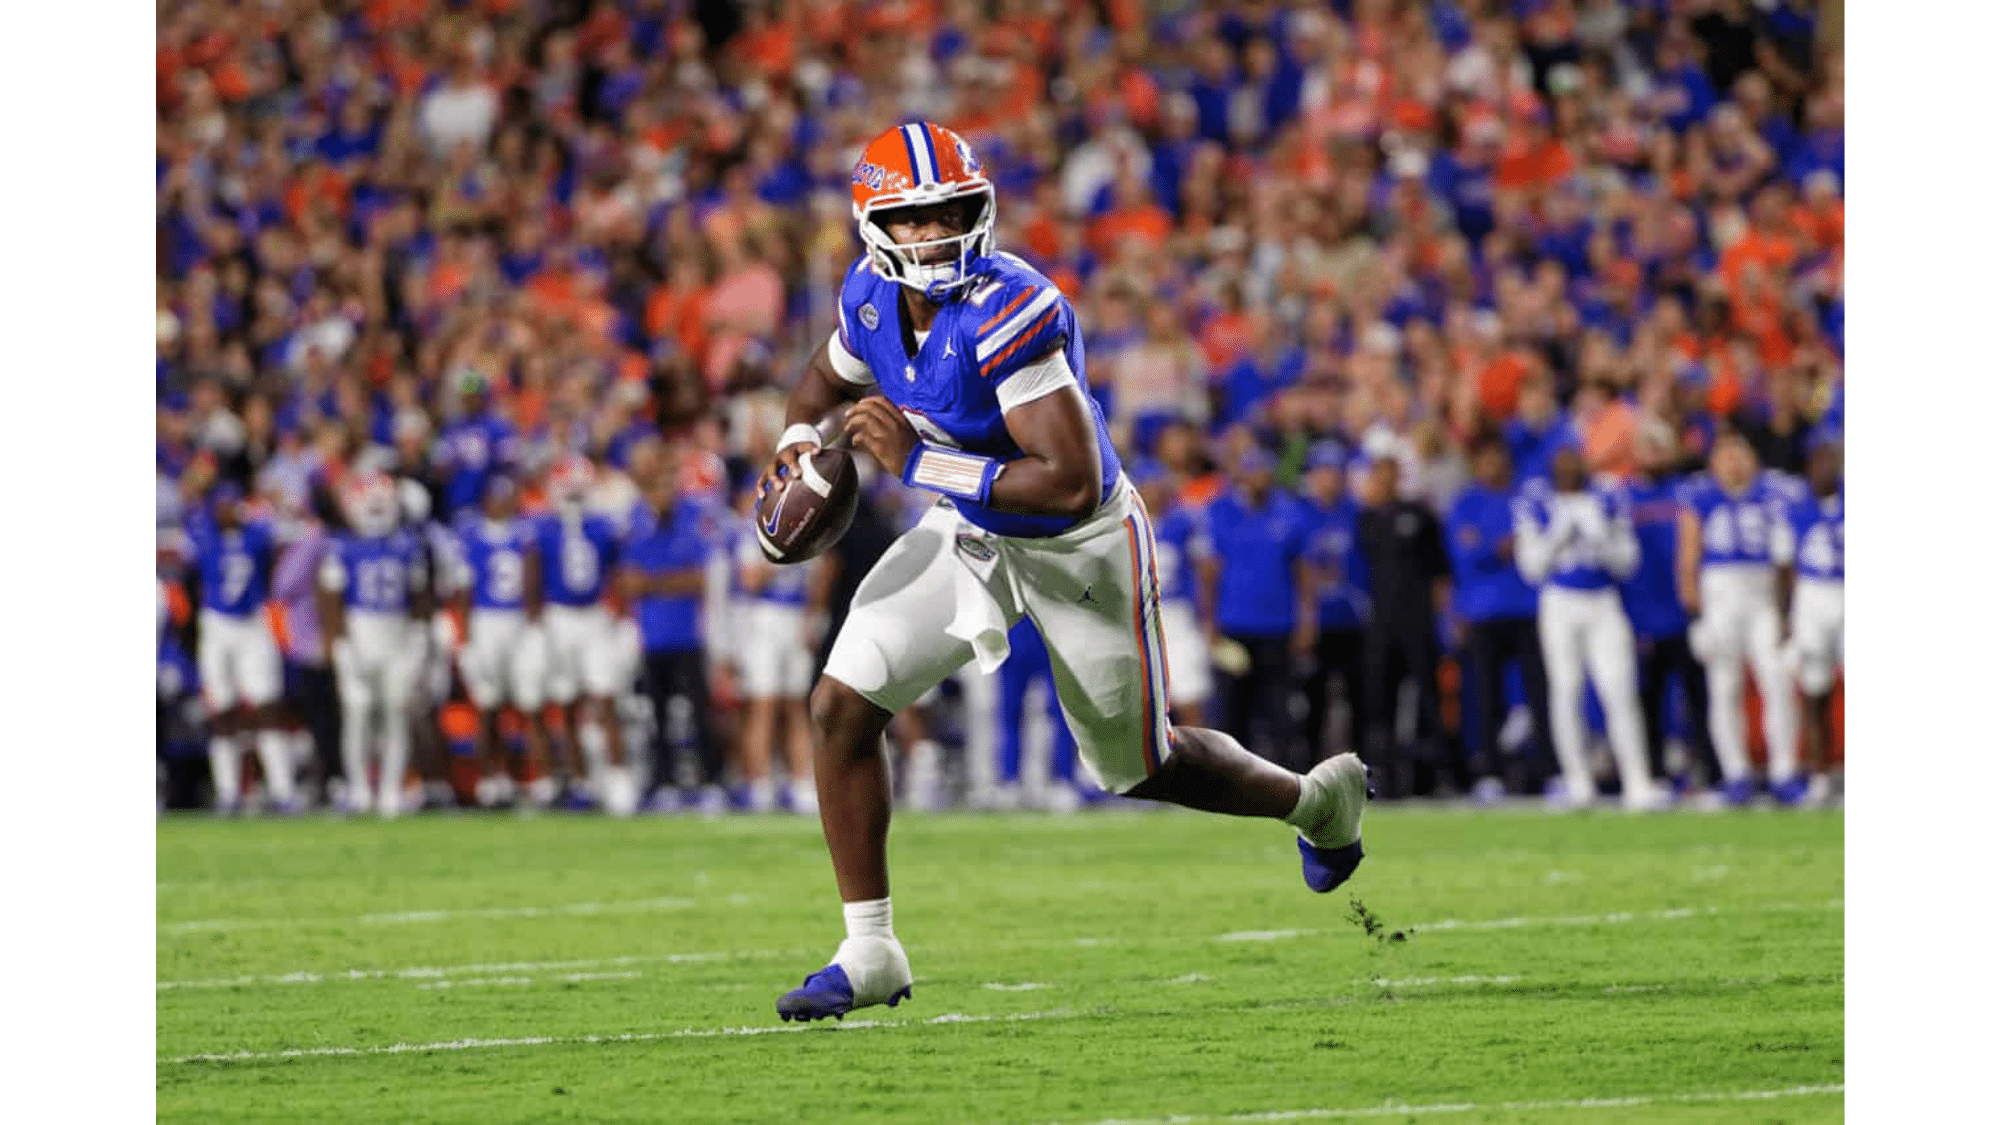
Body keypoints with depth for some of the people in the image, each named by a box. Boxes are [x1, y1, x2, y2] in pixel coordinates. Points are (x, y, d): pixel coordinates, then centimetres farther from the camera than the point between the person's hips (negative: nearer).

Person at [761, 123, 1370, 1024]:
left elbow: (1073, 484, -38)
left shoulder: (1011, 314, -34)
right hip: (966, 534, 6)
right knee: (842, 703, -12)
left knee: (1139, 767, 12)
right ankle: (869, 951, -2)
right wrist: (800, 443, -9)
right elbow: (828, 380, 14)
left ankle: (1320, 799, 42)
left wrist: (918, 462, -36)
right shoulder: (872, 297, -11)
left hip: (1076, 547, -6)